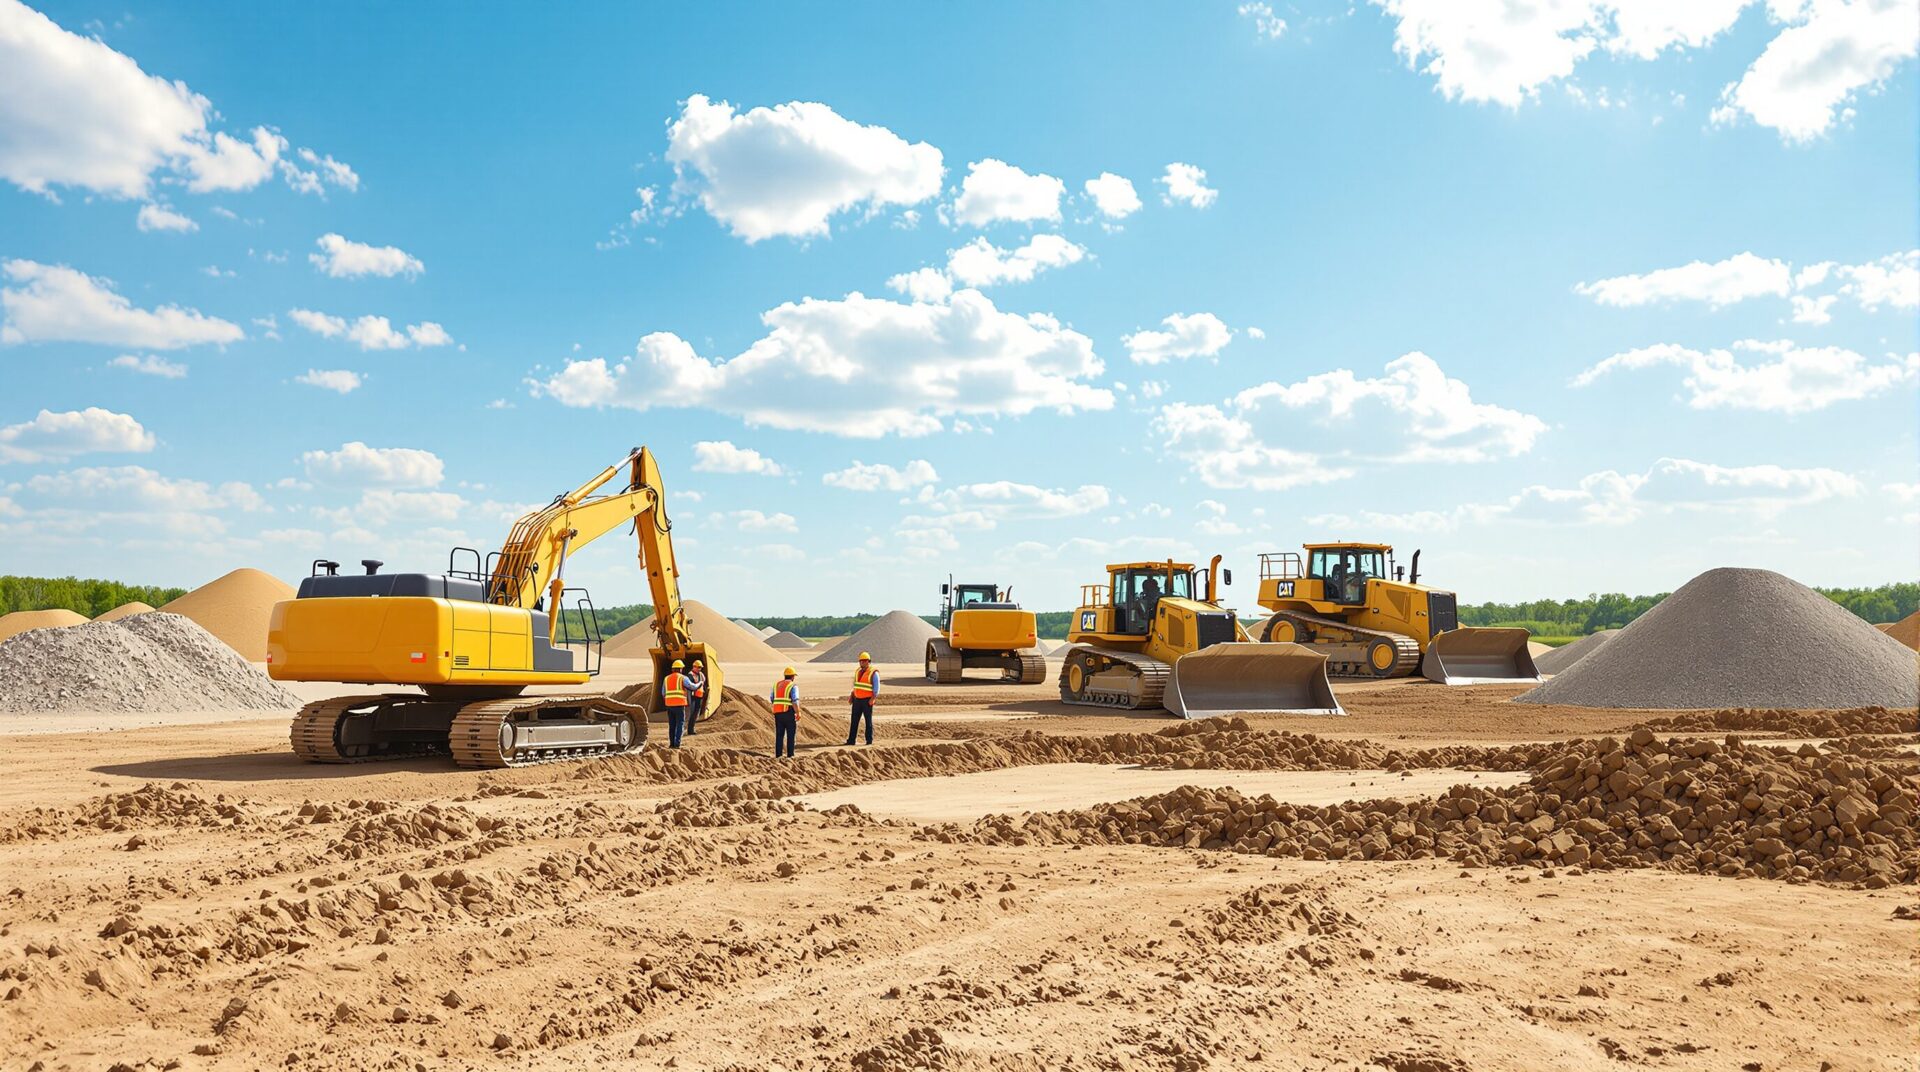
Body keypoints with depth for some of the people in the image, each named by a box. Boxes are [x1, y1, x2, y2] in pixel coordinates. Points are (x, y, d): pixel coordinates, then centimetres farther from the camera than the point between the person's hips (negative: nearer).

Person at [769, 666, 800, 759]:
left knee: (779, 735, 12)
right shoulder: (793, 686, -7)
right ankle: (790, 755, 2)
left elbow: (772, 699, 15)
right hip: (789, 713, -5)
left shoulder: (776, 684, 10)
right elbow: (795, 702, -16)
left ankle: (777, 755, 8)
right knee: (791, 735, 5)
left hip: (777, 713, 5)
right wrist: (798, 713, -11)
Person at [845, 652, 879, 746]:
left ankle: (869, 741, 7)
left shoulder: (873, 673, -10)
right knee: (854, 720, 4)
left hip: (867, 700, -6)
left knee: (868, 721, 0)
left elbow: (876, 689, -13)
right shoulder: (858, 672, 11)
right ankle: (851, 740, 6)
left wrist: (872, 700, -21)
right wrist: (851, 697, 8)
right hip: (857, 700, 6)